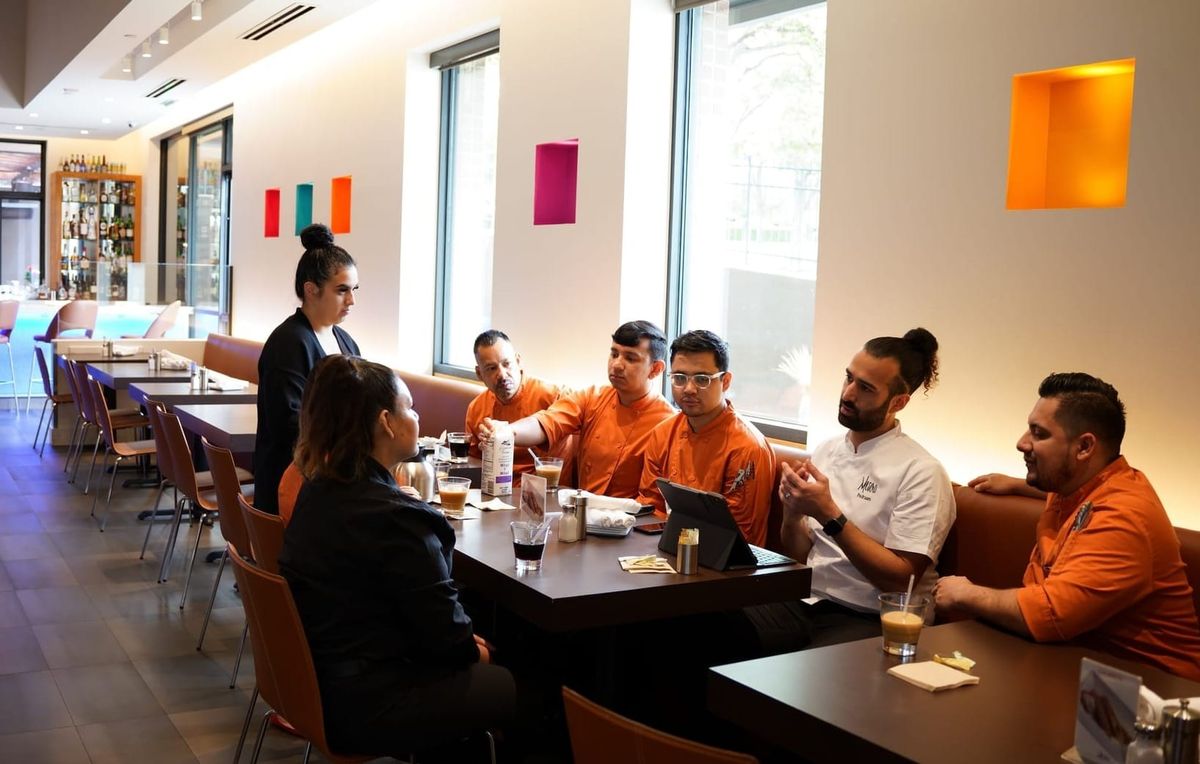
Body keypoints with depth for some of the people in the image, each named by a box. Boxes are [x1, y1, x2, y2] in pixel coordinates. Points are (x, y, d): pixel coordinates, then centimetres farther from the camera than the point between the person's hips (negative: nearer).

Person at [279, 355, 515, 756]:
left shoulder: (319, 490, 1)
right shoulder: (396, 517, -27)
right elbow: (444, 634, -19)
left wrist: (464, 644, 9)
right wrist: (473, 650, 3)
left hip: (318, 680, 9)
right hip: (363, 704, -9)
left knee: (479, 669, 23)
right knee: (524, 687, 7)